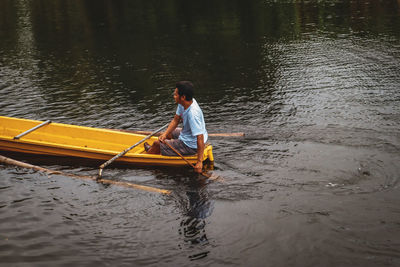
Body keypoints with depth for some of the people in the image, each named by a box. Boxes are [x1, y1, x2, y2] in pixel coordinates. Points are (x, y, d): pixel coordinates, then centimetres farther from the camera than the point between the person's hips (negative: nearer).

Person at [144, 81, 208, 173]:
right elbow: (175, 120, 5)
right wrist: (165, 134, -11)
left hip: (191, 146, -9)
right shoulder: (183, 103, -7)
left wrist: (199, 162, -34)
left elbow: (200, 137, -35)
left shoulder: (193, 114, -35)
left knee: (157, 144, 4)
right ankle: (151, 150, 52)